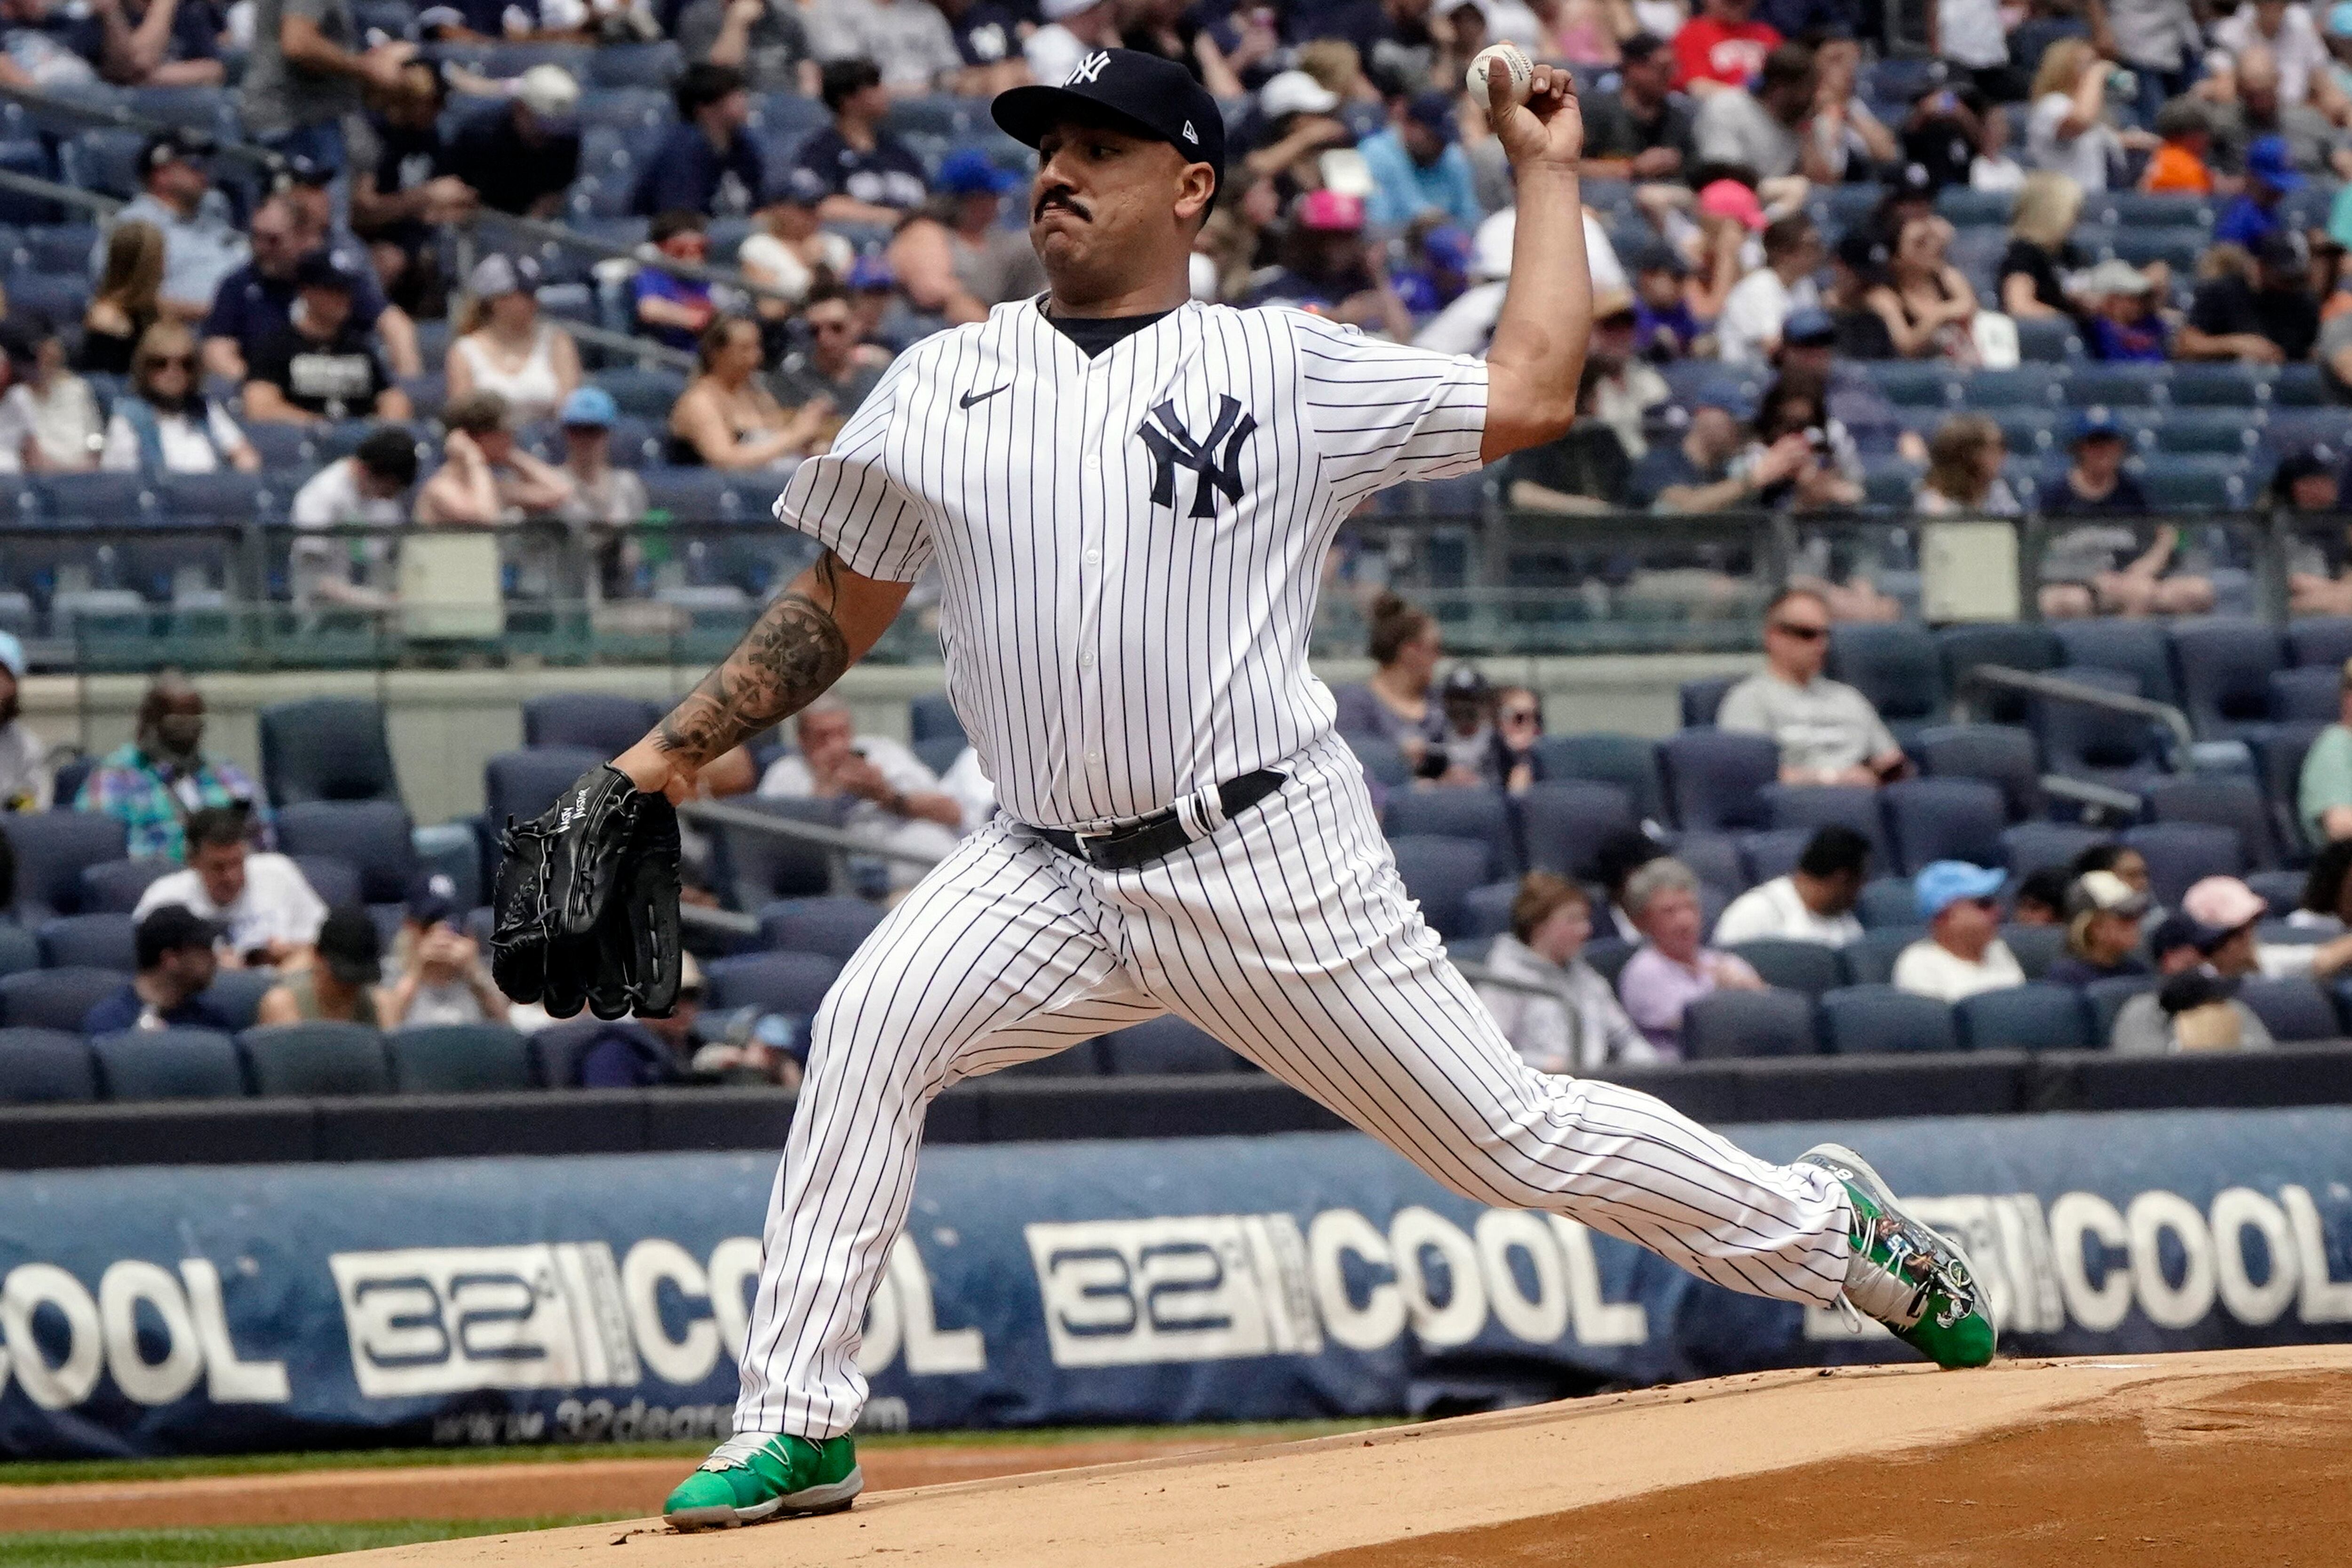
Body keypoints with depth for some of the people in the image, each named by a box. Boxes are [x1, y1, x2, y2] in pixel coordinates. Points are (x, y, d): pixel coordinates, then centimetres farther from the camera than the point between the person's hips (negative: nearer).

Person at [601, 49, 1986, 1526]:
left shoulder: (1287, 366, 3)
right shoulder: (942, 384, 11)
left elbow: (1530, 394, 3)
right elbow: (838, 609, 18)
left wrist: (1548, 173, 8)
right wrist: (675, 750, 10)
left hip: (1272, 863, -3)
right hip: (1051, 877, 3)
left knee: (1513, 1135, -1)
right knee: (872, 1027, -22)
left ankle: (1835, 1234, 19)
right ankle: (797, 1426, -17)